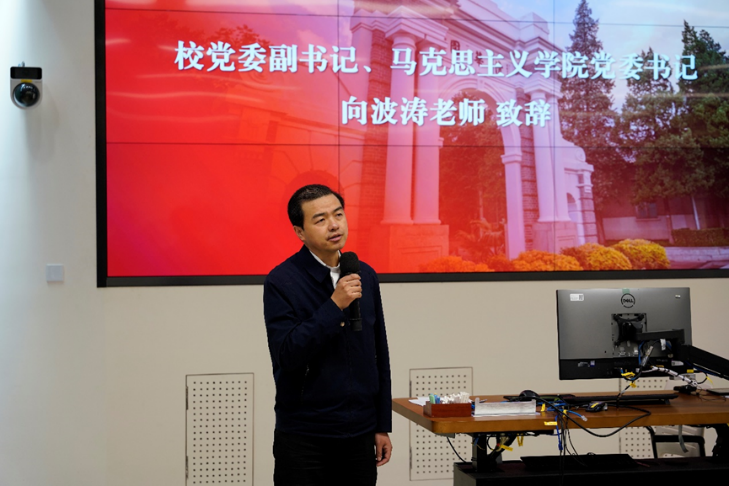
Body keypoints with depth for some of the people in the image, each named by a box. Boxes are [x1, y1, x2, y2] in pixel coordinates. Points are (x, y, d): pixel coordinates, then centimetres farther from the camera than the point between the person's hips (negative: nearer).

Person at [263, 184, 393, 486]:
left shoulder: (365, 276, 6)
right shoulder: (282, 282, -9)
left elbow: (379, 355, 11)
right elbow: (286, 355, -18)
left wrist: (383, 426, 10)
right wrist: (334, 306, -23)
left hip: (360, 435, 4)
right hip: (304, 436, -4)